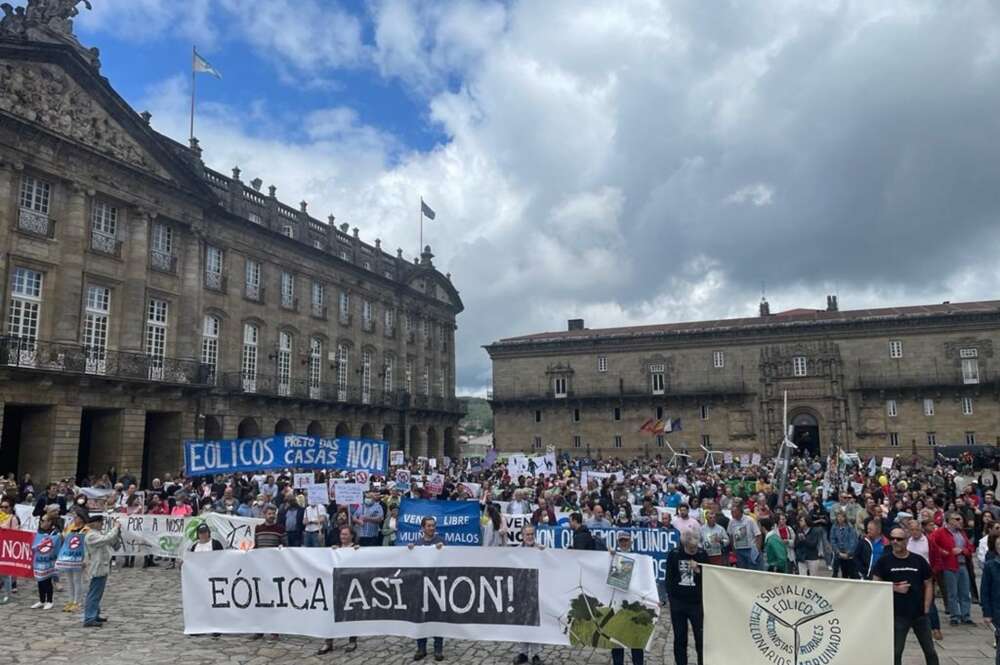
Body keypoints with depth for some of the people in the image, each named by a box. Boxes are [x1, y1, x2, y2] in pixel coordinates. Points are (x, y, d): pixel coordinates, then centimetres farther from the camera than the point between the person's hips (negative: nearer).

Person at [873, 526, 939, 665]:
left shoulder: (919, 560, 1)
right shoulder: (884, 561, -4)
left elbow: (928, 585, 7)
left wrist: (926, 607, -1)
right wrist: (894, 588, -16)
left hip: (920, 614, 2)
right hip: (897, 614, -2)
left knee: (930, 650, 14)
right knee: (896, 652, 3)